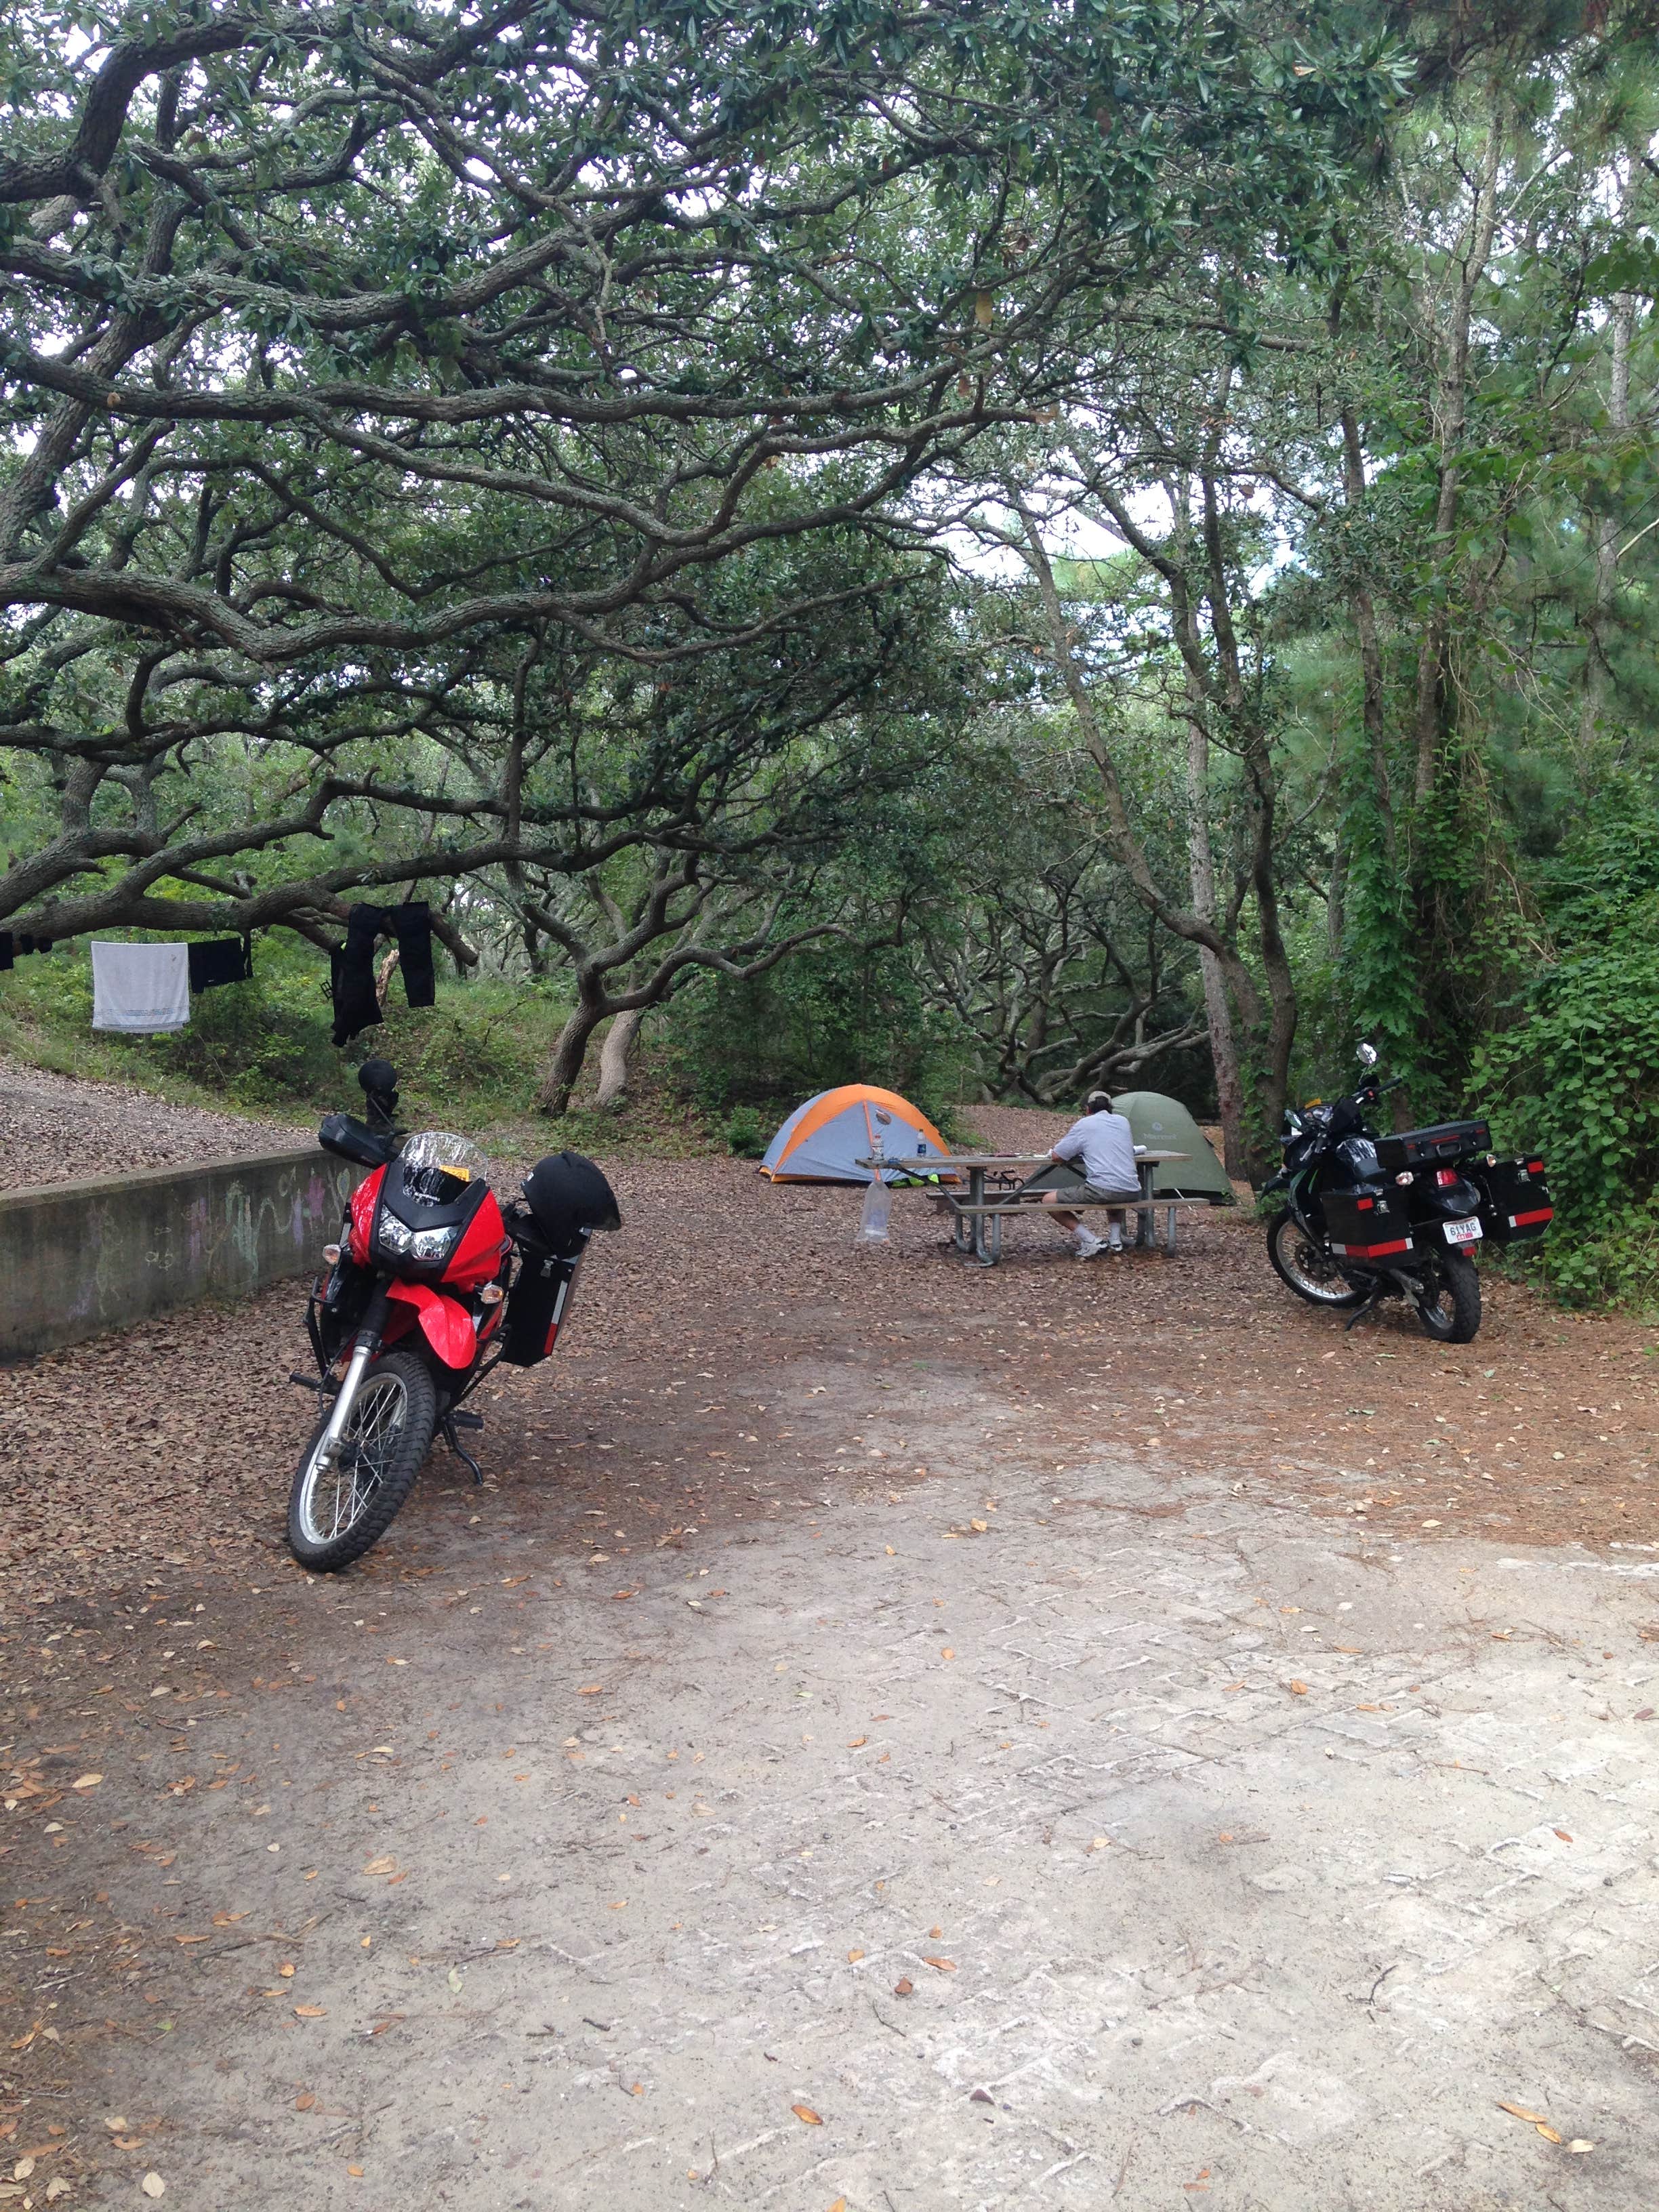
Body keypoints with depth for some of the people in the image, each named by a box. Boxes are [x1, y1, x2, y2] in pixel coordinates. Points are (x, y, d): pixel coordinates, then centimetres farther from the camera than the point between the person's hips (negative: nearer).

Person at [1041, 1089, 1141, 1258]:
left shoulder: (1084, 1125, 4)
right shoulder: (1123, 1121, 17)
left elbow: (1056, 1156, 6)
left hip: (1101, 1190, -6)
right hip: (1131, 1192, 6)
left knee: (1048, 1200, 8)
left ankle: (1090, 1241, -3)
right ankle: (1115, 1238, 19)